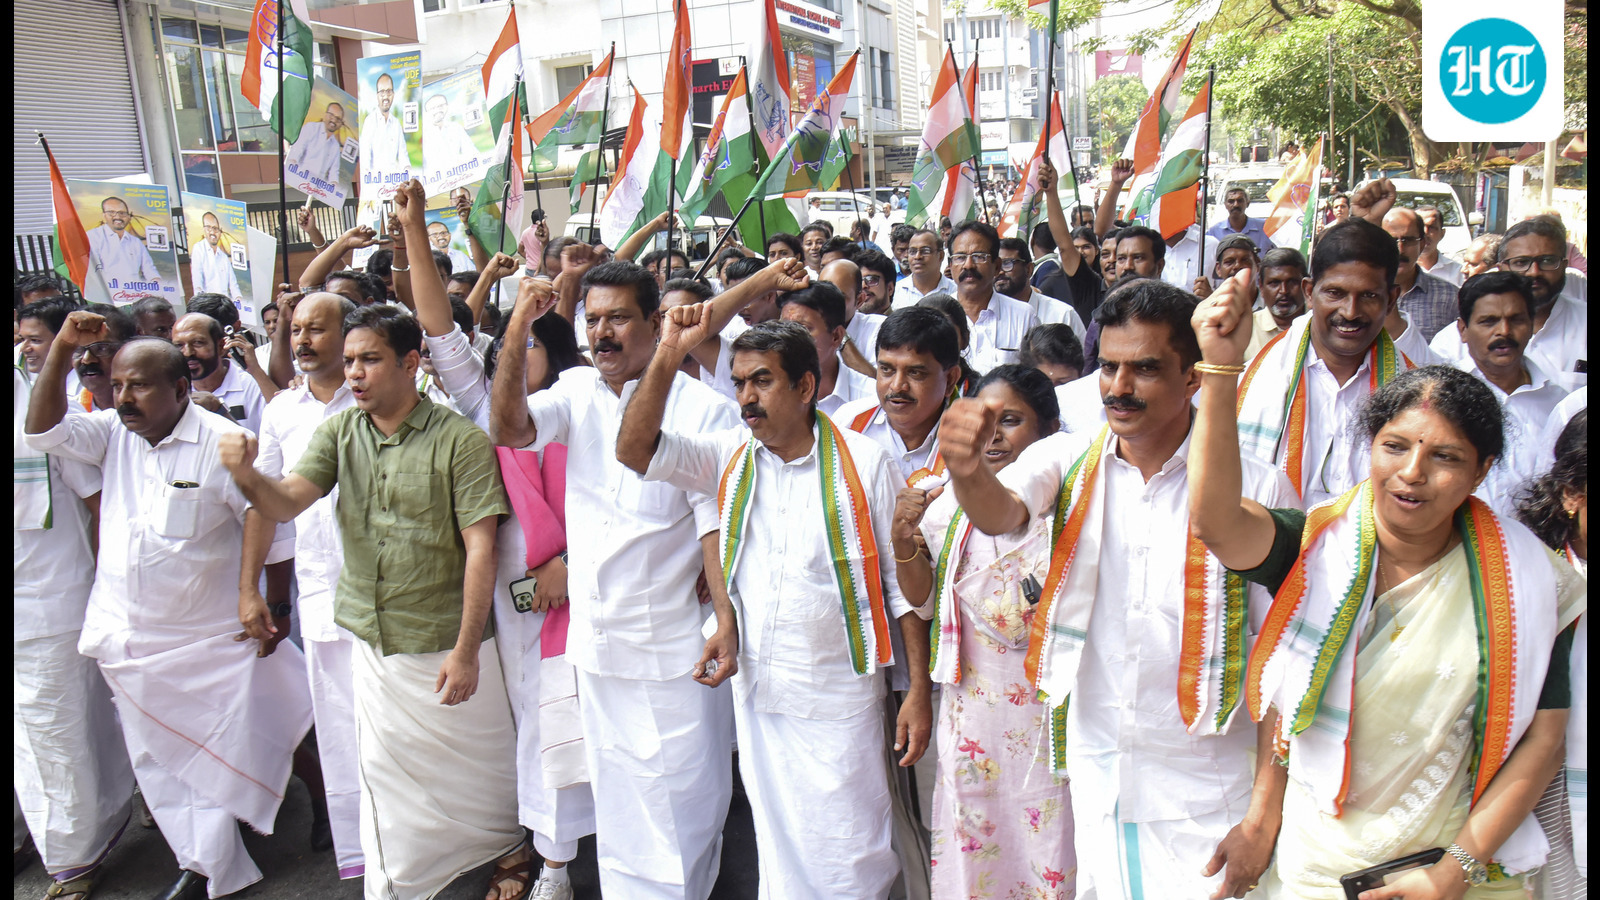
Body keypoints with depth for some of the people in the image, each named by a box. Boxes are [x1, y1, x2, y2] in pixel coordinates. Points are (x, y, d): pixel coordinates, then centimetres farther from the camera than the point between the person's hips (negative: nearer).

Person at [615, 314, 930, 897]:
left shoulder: (864, 463, -8)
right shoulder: (729, 456, 2)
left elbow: (902, 581, -5)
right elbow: (634, 449, -7)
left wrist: (919, 692, -6)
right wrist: (669, 353, -14)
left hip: (839, 696, -3)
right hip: (755, 690, 4)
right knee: (776, 847, 17)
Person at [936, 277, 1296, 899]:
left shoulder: (1257, 488, -11)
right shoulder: (1067, 462, -3)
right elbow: (1000, 514, -23)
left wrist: (1264, 817, -11)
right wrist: (967, 466, -46)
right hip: (1094, 778, 3)